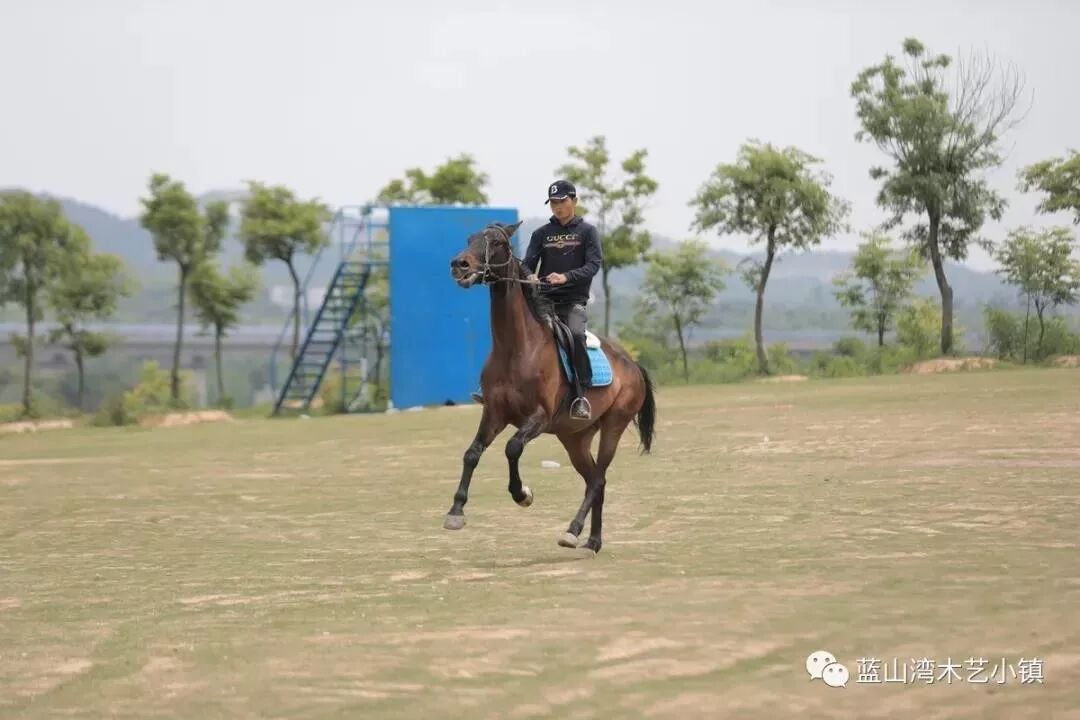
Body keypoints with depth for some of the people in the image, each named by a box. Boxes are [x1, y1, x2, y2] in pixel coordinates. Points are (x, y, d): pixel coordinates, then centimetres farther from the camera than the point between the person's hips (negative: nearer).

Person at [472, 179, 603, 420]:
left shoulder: (587, 231, 5)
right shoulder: (541, 233, 14)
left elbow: (593, 264, -7)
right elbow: (528, 263, 7)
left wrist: (566, 277, -24)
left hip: (573, 300, -4)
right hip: (543, 299, 4)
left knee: (575, 334, -33)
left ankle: (582, 395, -29)